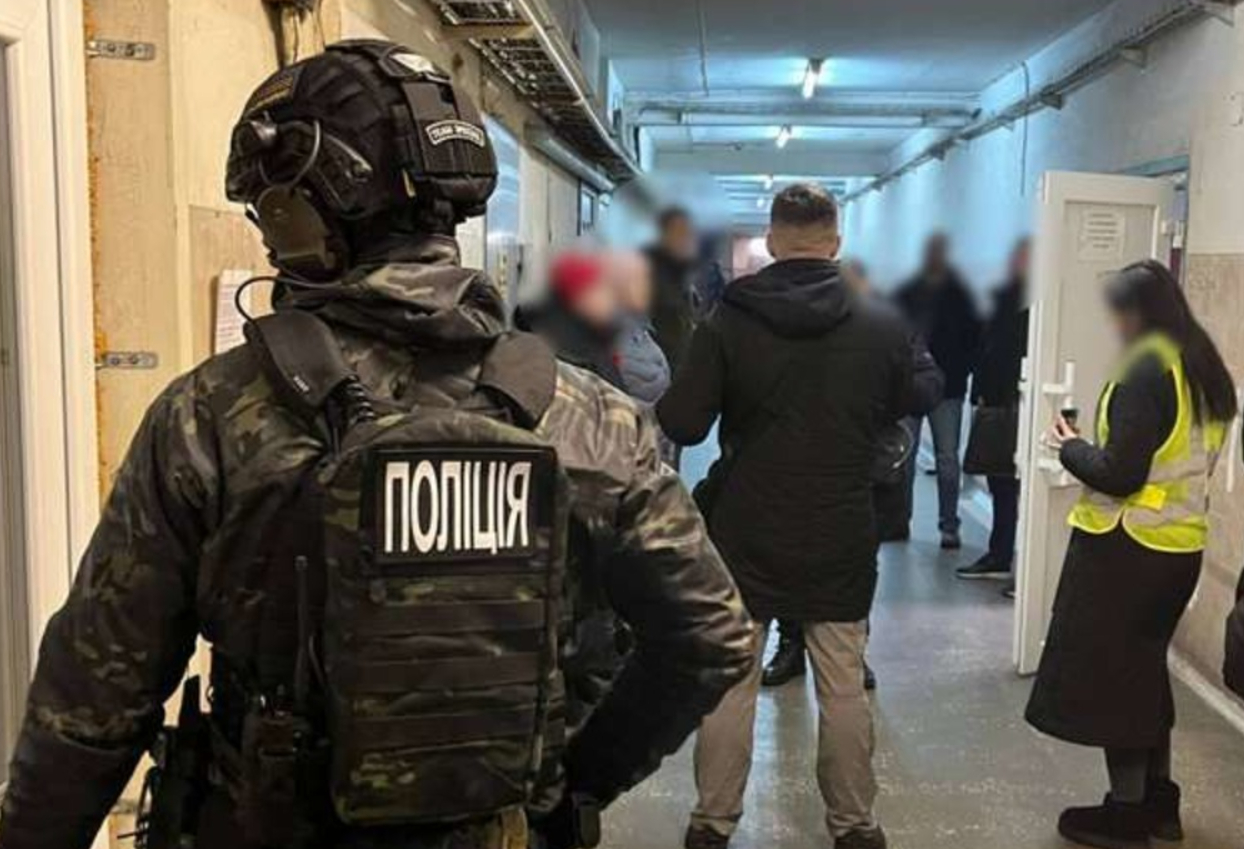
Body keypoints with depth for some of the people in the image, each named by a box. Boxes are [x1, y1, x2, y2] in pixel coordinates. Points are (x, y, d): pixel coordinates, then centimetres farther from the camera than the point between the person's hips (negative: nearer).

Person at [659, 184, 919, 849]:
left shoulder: (726, 325, -10)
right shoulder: (883, 328, -5)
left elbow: (680, 425, -12)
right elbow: (900, 410, 10)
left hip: (745, 535, -1)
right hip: (842, 541, 1)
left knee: (728, 684, 11)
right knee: (844, 689, 13)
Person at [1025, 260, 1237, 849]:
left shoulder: (1146, 370, -18)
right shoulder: (1205, 368, 9)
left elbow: (1118, 475, -21)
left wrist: (1070, 446, -5)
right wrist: (1095, 446, 13)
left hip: (1129, 547, -8)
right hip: (1180, 544, 9)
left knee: (1111, 673, 5)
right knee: (1144, 670, 20)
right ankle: (1158, 800, 29)